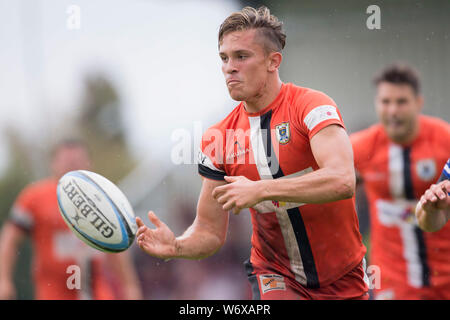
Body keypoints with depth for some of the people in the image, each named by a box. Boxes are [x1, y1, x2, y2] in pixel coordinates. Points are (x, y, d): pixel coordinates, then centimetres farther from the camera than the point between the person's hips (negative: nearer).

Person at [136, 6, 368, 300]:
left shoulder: (311, 105, -13)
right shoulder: (218, 139, -2)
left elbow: (343, 181, -29)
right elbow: (210, 232, 1)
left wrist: (261, 190, -32)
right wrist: (176, 246, -21)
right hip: (276, 276, 1)